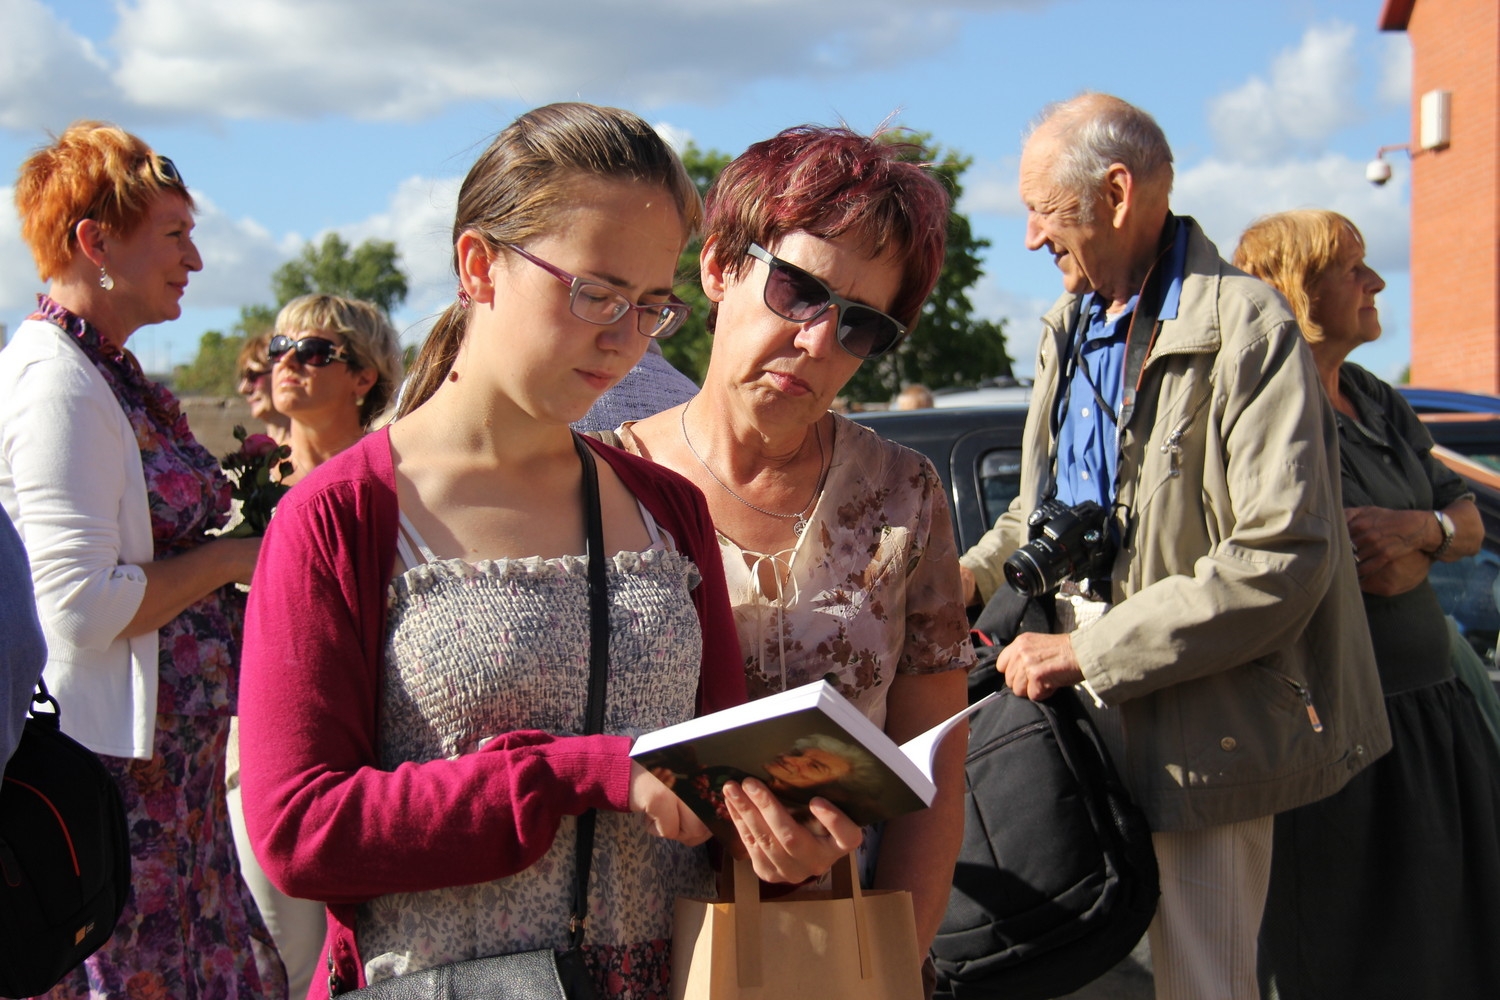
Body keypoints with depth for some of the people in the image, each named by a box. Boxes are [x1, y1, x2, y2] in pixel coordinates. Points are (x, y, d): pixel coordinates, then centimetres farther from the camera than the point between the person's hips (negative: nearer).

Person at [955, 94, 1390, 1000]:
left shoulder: (1245, 329, -16)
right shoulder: (1073, 325, 13)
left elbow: (1281, 559, -23)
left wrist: (1088, 653, -20)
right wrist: (973, 575, 7)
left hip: (1203, 719, -8)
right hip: (1086, 703, 8)